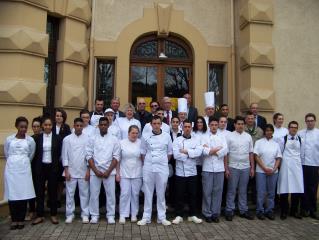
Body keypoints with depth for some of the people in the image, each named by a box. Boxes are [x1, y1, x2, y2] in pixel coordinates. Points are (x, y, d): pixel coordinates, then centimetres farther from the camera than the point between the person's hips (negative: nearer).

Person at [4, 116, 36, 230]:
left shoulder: (30, 140, 2)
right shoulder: (9, 139, 4)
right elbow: (7, 154, 13)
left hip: (24, 169, 0)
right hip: (11, 169, 1)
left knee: (23, 194, 1)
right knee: (12, 194, 1)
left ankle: (21, 219, 12)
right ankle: (14, 220, 11)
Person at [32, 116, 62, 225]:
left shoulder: (57, 138, 0)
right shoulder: (37, 138, 3)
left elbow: (60, 153, 2)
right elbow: (35, 153, 5)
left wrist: (57, 165, -1)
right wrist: (35, 167, 2)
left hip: (53, 167, -1)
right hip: (40, 167, 1)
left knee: (53, 191, 7)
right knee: (39, 191, 6)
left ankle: (53, 215, 19)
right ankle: (40, 215, 19)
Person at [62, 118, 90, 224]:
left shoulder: (88, 138, -1)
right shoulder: (67, 139, 2)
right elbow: (65, 155, 2)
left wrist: (88, 170, -5)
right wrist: (66, 171, -4)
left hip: (84, 172, -1)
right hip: (71, 172, 1)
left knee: (84, 193, 6)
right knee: (69, 194, 7)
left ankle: (85, 214, 16)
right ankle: (69, 215, 20)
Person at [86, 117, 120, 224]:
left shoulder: (114, 140, 3)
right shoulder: (92, 139, 5)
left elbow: (116, 157, -1)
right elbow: (89, 156, 1)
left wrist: (108, 171, -10)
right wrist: (96, 170, -9)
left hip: (109, 171, -1)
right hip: (94, 171, 1)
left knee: (110, 194, 3)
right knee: (94, 194, 6)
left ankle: (110, 216, 16)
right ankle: (94, 215, 20)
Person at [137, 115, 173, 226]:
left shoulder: (167, 136, 2)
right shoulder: (145, 137, 2)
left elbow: (169, 152, 9)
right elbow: (143, 152, 9)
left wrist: (164, 162, 7)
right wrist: (145, 164, 4)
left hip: (162, 168, 0)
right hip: (148, 168, 0)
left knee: (161, 193, 8)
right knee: (148, 193, 7)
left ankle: (162, 217, 19)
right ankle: (146, 217, 18)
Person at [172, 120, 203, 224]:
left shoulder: (196, 140, 6)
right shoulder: (177, 140, -2)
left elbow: (199, 152, -12)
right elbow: (176, 155, -16)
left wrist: (186, 151, -16)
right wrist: (191, 154, -11)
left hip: (192, 171, 2)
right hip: (180, 172, -2)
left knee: (192, 194, 11)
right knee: (180, 195, 6)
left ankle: (192, 215, 25)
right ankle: (179, 215, 19)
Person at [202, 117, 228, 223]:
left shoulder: (222, 137, 11)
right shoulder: (204, 137, 4)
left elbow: (225, 151, -4)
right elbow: (204, 151, -11)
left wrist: (211, 151, -8)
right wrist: (218, 148, -9)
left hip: (219, 168, 2)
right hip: (207, 168, -2)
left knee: (218, 191, 6)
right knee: (207, 191, 2)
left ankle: (215, 213, 18)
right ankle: (207, 214, 14)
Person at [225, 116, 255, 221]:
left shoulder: (248, 136, 6)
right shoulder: (229, 136, -5)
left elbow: (251, 153, 8)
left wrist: (252, 167, 5)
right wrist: (226, 168, -8)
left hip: (245, 167, 3)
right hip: (233, 167, -3)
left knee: (243, 191, 13)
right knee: (231, 190, 5)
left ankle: (243, 210, 24)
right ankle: (229, 211, 15)